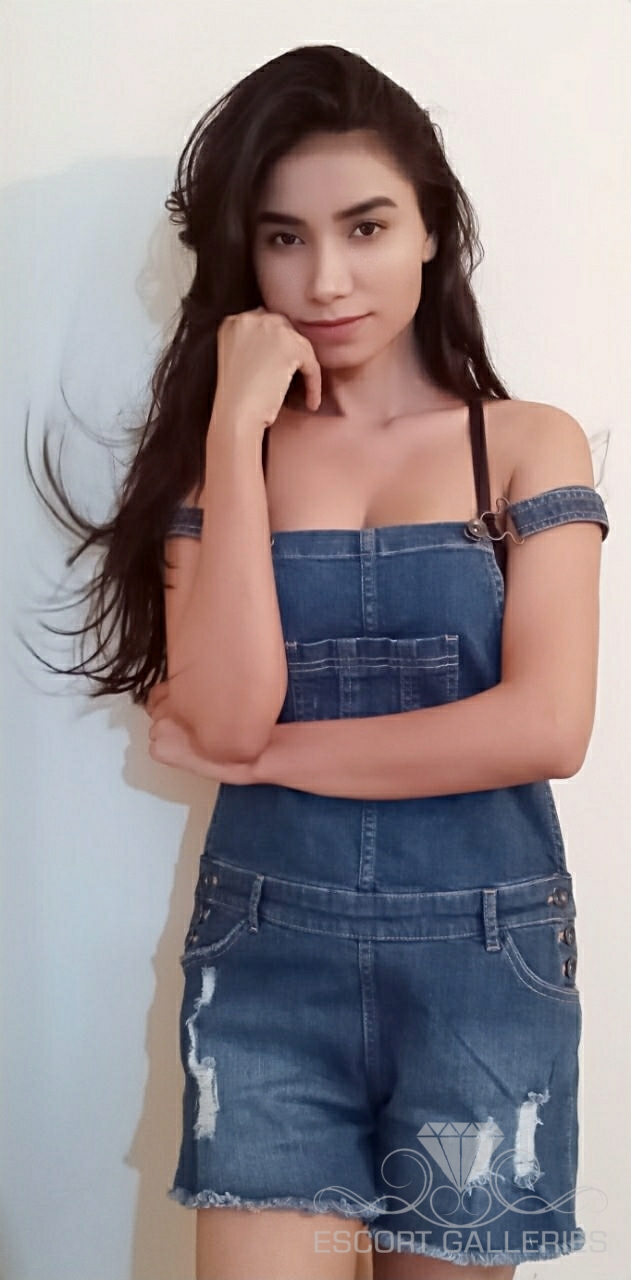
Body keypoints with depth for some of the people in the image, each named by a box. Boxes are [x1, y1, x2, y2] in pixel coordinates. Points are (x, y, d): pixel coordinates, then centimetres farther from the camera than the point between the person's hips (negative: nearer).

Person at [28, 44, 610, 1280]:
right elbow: (225, 717, -12)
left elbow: (546, 726, -13)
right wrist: (237, 430, -13)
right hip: (269, 959, 1)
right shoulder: (215, 453, 3)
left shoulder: (530, 443, 0)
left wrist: (265, 752, -9)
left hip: (483, 960, 0)